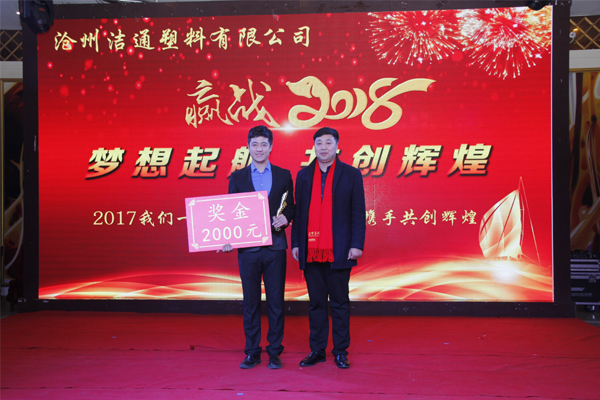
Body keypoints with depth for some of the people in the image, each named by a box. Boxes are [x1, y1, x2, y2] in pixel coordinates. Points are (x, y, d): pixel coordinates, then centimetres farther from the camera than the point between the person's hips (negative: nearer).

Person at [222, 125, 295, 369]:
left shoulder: (283, 176, 7)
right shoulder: (237, 177, 7)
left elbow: (291, 207, 10)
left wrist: (285, 218, -12)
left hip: (275, 247, 0)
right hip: (248, 248, 0)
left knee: (276, 301, 5)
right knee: (250, 302, 7)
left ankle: (274, 352, 17)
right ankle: (252, 352, 18)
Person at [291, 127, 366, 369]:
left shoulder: (351, 174, 3)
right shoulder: (303, 175, 11)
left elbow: (358, 213, 0)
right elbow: (298, 212, 12)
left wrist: (357, 245, -8)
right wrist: (295, 243, 6)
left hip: (339, 251, -2)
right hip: (311, 251, 3)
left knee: (339, 303, 5)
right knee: (316, 303, 9)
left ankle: (340, 351, 17)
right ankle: (317, 350, 20)